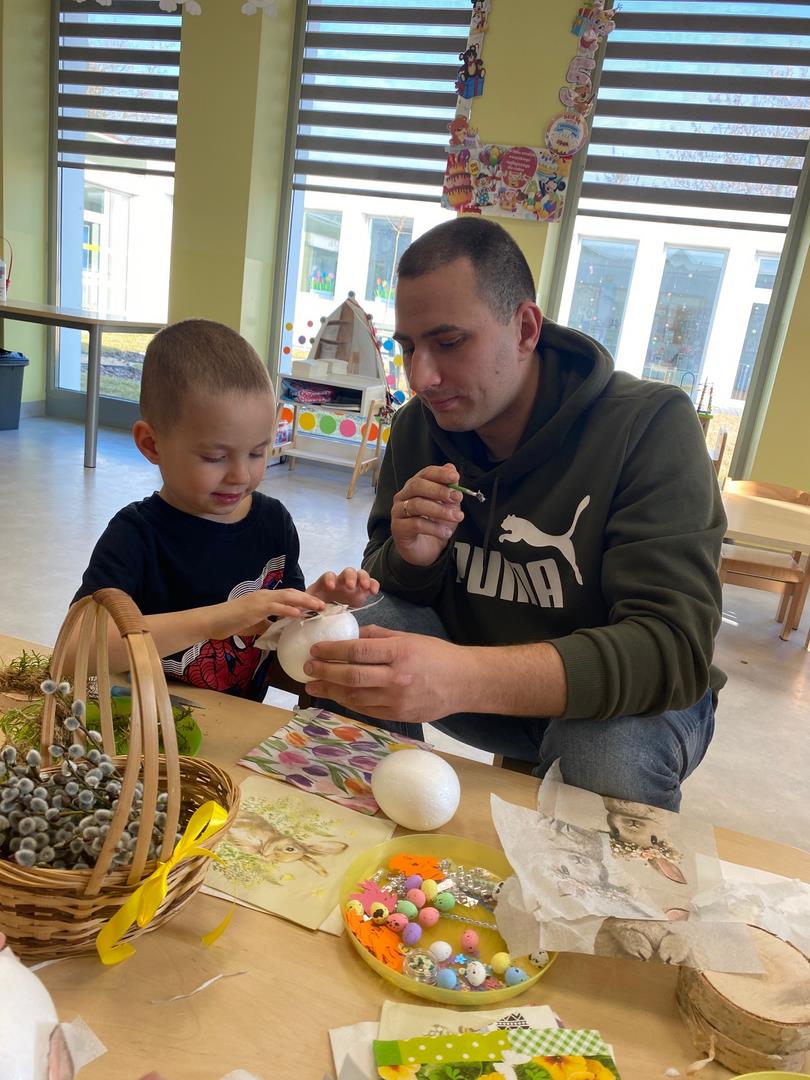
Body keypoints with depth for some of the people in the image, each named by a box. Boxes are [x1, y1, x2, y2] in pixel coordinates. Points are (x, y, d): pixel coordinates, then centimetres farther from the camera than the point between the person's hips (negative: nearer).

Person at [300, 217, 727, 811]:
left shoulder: (651, 424, -22)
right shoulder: (418, 426, -7)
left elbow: (674, 649, -32)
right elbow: (385, 586, 1)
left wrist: (462, 678, -47)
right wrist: (411, 557, -25)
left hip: (625, 696, -3)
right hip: (478, 665, 4)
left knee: (606, 757, -35)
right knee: (345, 648, -20)